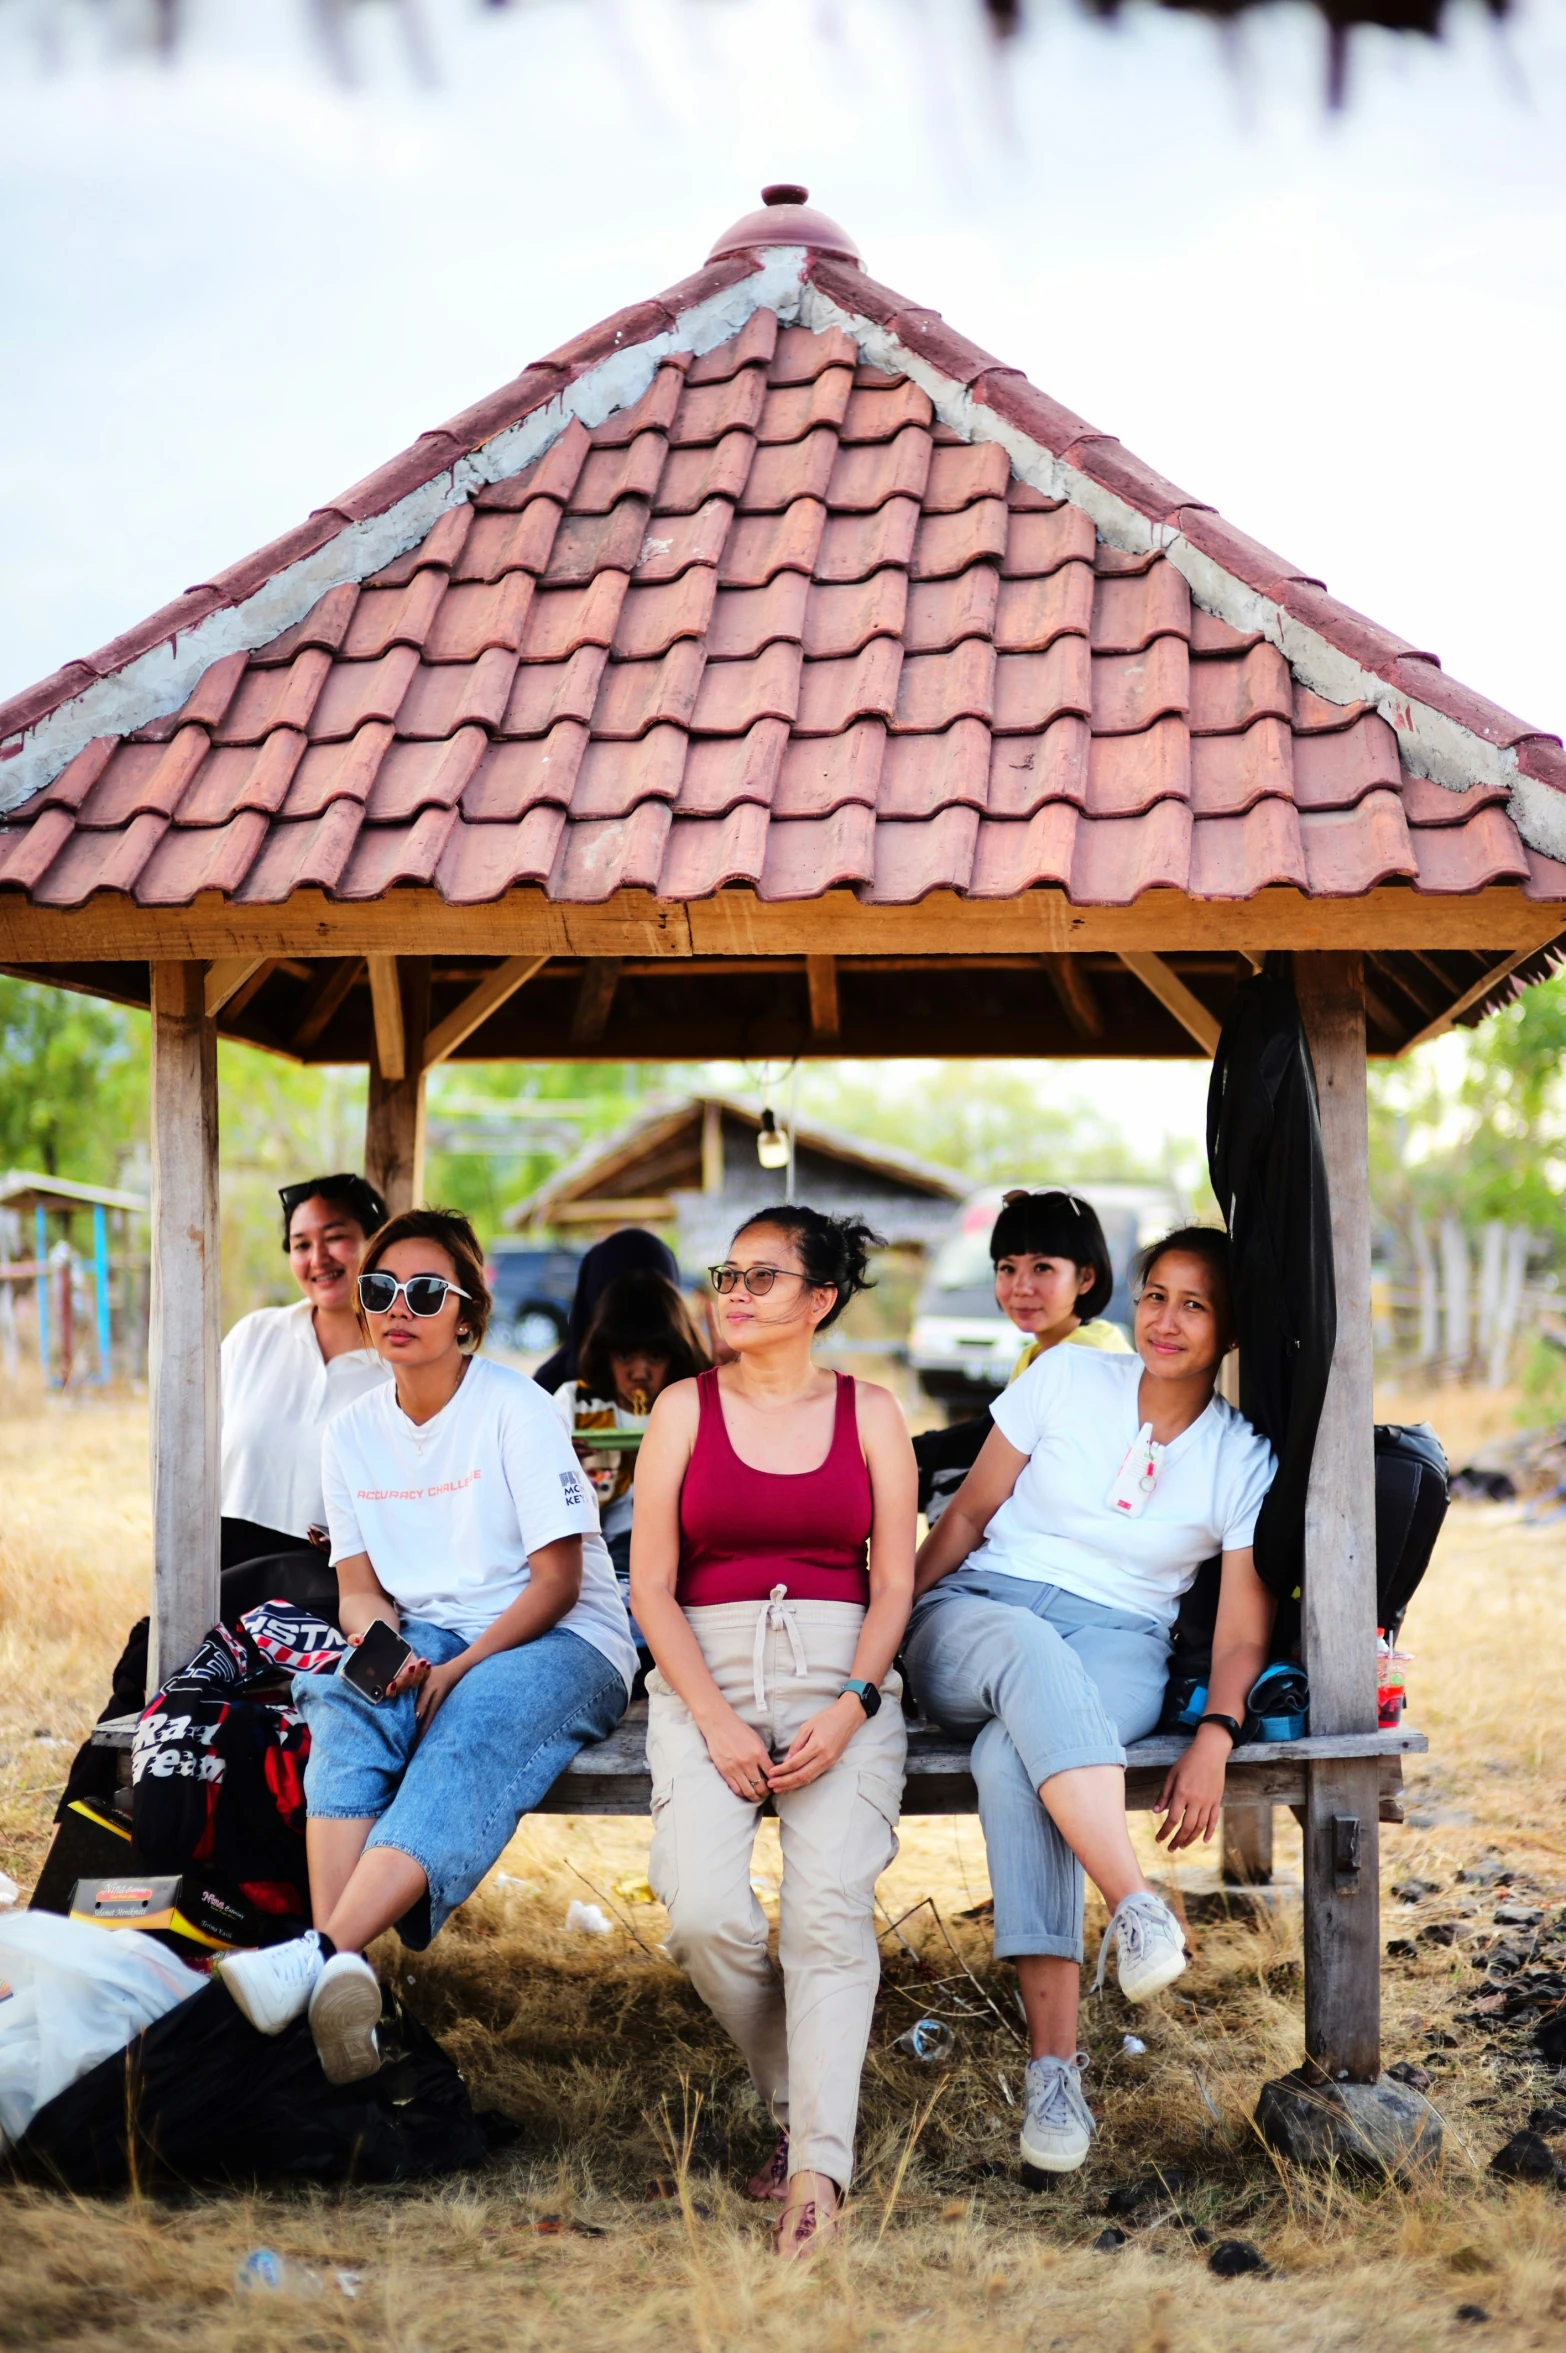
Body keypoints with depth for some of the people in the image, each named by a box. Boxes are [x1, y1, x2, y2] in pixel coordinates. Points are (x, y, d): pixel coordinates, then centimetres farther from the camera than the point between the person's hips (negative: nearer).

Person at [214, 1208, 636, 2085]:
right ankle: (343, 1983, -46)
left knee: (471, 1729, -36)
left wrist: (461, 1669, -21)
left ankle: (321, 1954, -53)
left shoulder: (517, 1409, -6)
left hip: (560, 1641, -4)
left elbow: (557, 1581, -10)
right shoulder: (353, 1432, 10)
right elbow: (358, 1586, 10)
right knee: (345, 1708, -30)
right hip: (425, 1641, 4)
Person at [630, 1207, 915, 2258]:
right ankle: (803, 2096, 3)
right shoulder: (686, 1407, 10)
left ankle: (818, 2166, -23)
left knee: (831, 1904, -24)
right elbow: (652, 1586, 5)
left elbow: (895, 1581, 7)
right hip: (707, 1672, 0)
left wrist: (849, 1709, -10)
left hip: (843, 1672, 0)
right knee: (706, 1913, -21)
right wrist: (717, 1719, -9)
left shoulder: (869, 1411, 10)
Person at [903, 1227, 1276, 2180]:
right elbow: (968, 1513, 10)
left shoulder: (1244, 1459, 5)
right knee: (1031, 1651, -40)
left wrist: (1214, 1738, -19)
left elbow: (1244, 1630, 0)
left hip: (1119, 1645, -1)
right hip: (979, 1612, 1)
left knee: (1013, 1759, -38)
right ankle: (1138, 1907, -53)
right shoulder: (1067, 1378, 6)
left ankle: (1057, 2061, -43)